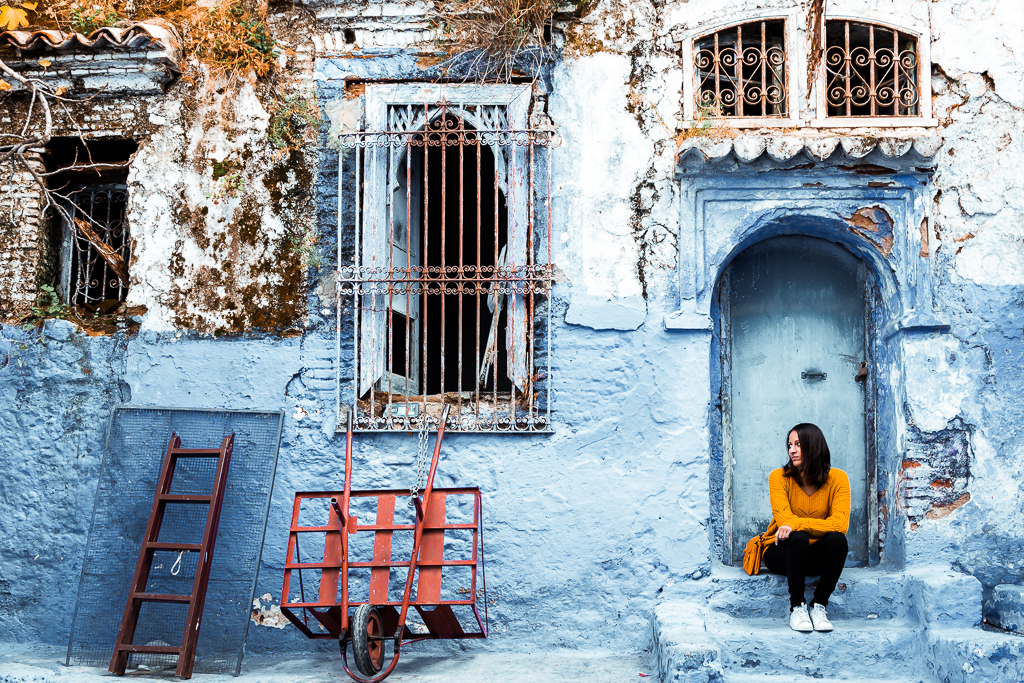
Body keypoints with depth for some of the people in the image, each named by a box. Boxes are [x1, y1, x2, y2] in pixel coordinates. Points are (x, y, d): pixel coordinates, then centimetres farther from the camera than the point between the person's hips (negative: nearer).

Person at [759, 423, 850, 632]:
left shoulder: (837, 478, -9)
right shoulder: (779, 477, -11)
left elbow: (841, 523, -22)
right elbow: (784, 520, -20)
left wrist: (796, 524, -31)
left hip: (816, 555, 1)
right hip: (781, 552, -1)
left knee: (838, 539, -30)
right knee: (798, 538, -34)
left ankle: (819, 606, -15)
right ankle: (797, 607, -17)